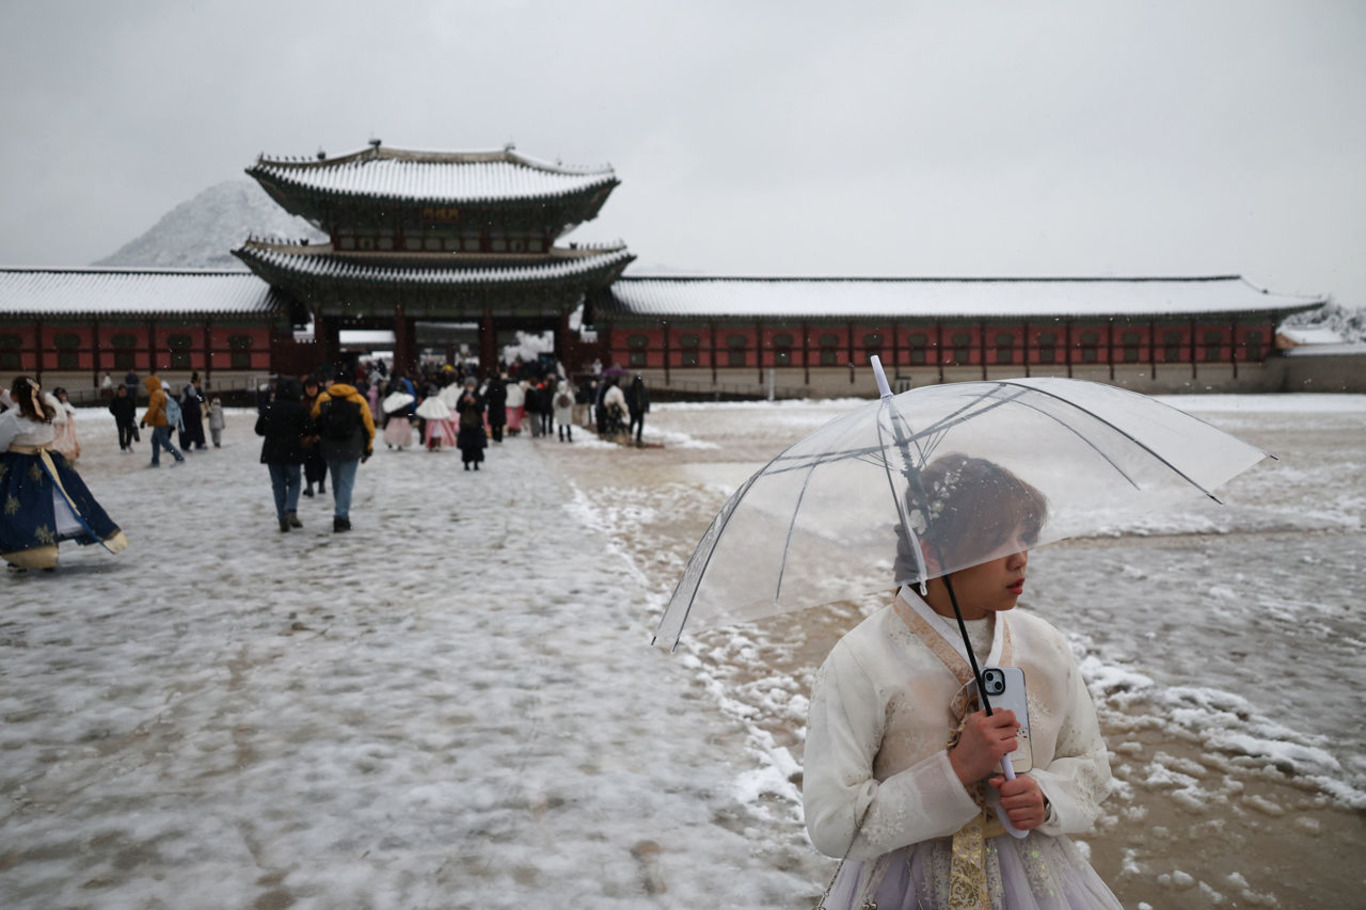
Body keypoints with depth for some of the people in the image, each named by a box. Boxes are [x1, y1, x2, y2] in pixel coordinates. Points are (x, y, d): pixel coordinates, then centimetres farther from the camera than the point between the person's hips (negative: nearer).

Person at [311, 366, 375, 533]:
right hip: (352, 450, -2)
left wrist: (320, 440, 24)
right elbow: (368, 426, 0)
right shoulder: (358, 400, -4)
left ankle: (341, 515, 26)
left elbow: (315, 422, 9)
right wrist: (368, 448, 10)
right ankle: (341, 517, -8)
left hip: (330, 450, 2)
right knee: (346, 483, 1)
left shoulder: (322, 398, 0)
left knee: (337, 482, 16)